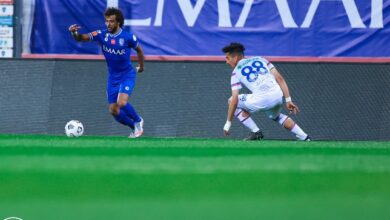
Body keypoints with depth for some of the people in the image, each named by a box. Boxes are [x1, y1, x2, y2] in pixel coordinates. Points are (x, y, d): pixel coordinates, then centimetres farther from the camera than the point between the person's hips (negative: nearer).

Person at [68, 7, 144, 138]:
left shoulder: (128, 37, -15)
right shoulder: (102, 35, -9)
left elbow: (139, 49, 5)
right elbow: (81, 38, -16)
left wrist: (141, 66, 18)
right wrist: (74, 33, -38)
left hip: (127, 76, -4)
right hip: (112, 78, 4)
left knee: (122, 103, -26)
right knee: (114, 111, 2)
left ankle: (138, 121, 2)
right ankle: (135, 128, 25)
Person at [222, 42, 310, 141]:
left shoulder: (236, 72, 13)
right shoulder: (260, 59, 24)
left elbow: (234, 100, 5)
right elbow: (279, 78, 13)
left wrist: (228, 123, 11)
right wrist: (288, 100, 12)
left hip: (261, 99, -5)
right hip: (279, 96, 5)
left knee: (232, 101, 19)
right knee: (275, 116, 38)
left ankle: (256, 132, 11)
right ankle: (305, 138, 26)